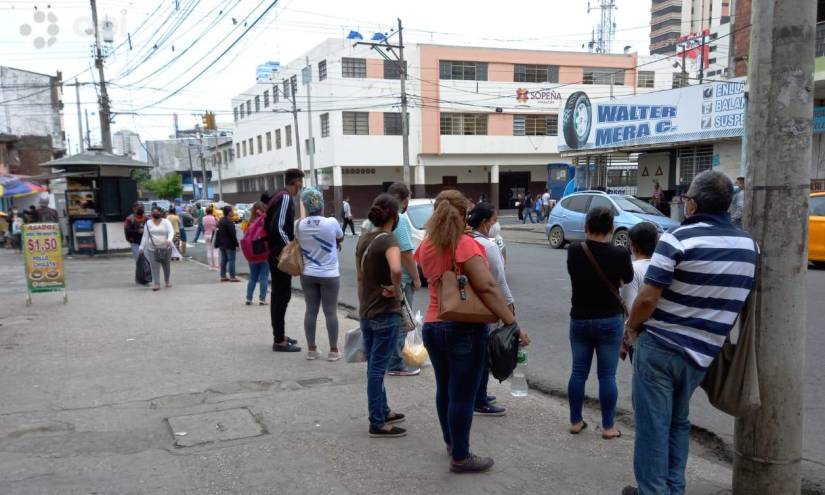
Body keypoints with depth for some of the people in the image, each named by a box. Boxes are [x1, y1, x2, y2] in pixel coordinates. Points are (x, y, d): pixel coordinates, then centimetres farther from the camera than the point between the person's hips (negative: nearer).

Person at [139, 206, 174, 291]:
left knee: (166, 265, 10)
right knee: (154, 266, -8)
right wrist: (142, 248, 4)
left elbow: (171, 232, -15)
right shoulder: (148, 223, 6)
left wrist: (169, 240, -35)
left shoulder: (166, 222, 0)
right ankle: (157, 284, -7)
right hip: (152, 249, 1)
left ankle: (167, 281, 28)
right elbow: (145, 236, 8)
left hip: (165, 248, -1)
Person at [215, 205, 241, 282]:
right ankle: (232, 277, -2)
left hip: (222, 244, 9)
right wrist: (236, 244, -16)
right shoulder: (229, 221, -18)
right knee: (231, 260, -3)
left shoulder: (220, 221, 11)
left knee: (223, 260, 12)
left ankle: (223, 276, 15)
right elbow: (233, 234, -19)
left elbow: (219, 233, 16)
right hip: (229, 244, -9)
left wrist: (218, 243, 20)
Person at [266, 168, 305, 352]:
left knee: (279, 295, 15)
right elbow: (278, 227, -25)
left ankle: (279, 336, 24)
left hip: (276, 253, 10)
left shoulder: (279, 196, 13)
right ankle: (279, 341, 0)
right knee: (282, 296, -5)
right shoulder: (285, 198, -16)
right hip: (282, 255, -10)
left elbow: (273, 224, 18)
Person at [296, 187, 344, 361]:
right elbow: (340, 239, 4)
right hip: (329, 275, -3)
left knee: (311, 310, 10)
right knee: (330, 312, 3)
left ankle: (311, 349, 16)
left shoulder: (300, 225, -6)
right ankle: (333, 350, 8)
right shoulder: (331, 222, -14)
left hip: (308, 274, 3)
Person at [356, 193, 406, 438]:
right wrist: (396, 289, -20)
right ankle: (377, 424, 10)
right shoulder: (389, 240, -17)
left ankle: (382, 412, 32)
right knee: (377, 368, 0)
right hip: (386, 314, -8)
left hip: (366, 313, 8)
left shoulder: (363, 239, 7)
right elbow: (396, 270, -37)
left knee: (374, 366, 17)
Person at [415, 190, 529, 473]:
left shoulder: (426, 246, 5)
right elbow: (487, 288, -23)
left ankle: (451, 443, 37)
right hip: (464, 329, -7)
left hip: (432, 326, 7)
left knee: (444, 389, 21)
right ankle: (460, 458, 13)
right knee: (462, 395, 3)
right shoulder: (465, 245, -15)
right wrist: (512, 323, -22)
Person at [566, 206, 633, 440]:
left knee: (578, 372, 12)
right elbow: (628, 279, 6)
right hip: (610, 321, -2)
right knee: (607, 375, 6)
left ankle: (575, 421, 21)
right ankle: (608, 427, 14)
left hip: (579, 319, 2)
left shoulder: (574, 251, -7)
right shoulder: (620, 254, -13)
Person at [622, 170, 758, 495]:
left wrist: (632, 327, 1)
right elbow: (735, 299, 12)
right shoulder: (749, 246, 3)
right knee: (678, 421, 21)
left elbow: (648, 298, -17)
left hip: (659, 346, -5)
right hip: (701, 352, 6)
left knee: (653, 424, 4)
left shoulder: (678, 239, -15)